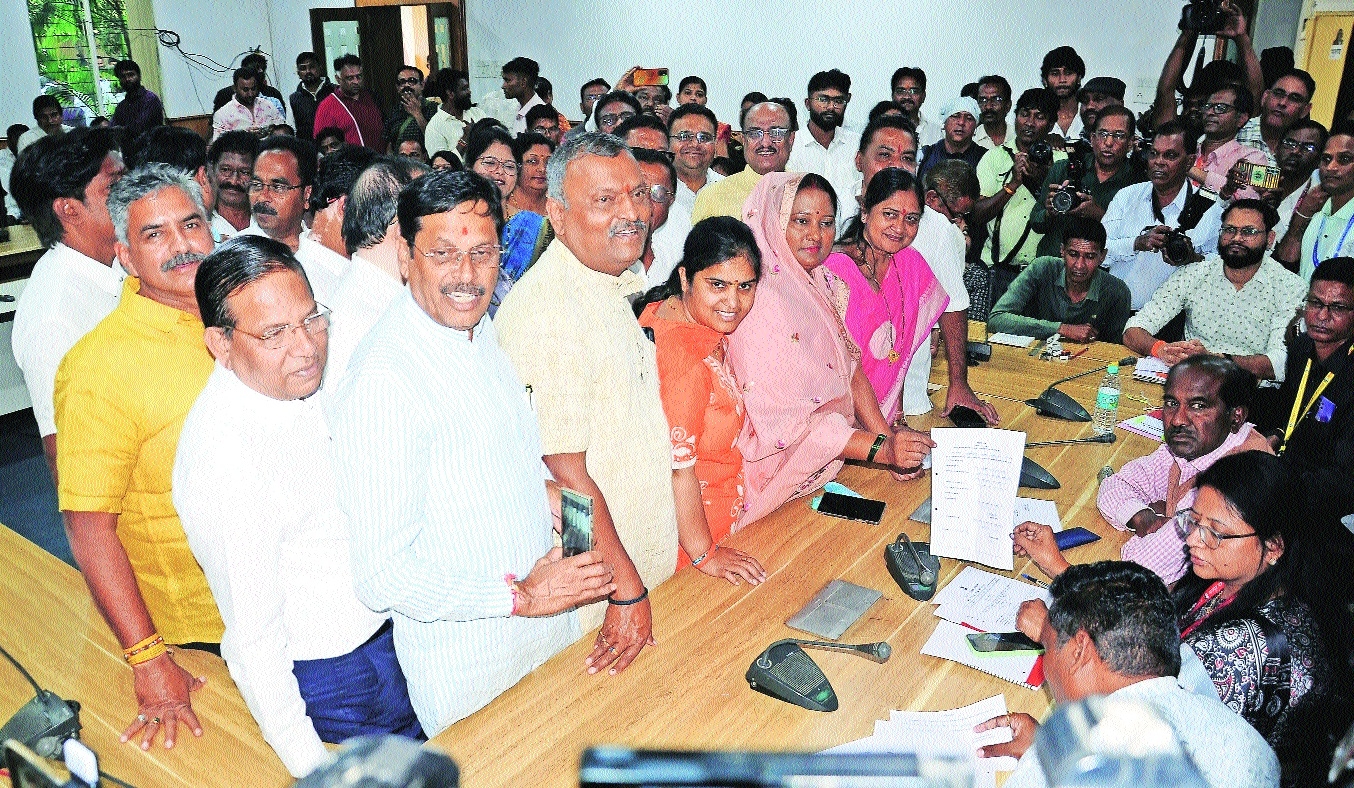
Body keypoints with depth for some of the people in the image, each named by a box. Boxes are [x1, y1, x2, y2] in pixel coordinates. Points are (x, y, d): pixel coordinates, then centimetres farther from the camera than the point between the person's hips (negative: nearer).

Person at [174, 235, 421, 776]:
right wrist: (311, 768, -18)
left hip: (387, 629, 8)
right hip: (331, 680, -8)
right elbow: (253, 643, -26)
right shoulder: (224, 457, -34)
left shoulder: (293, 380, -9)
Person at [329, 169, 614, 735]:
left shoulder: (481, 326, 0)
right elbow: (383, 578, -27)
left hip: (547, 617, 8)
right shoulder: (382, 381, -28)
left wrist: (541, 494, -1)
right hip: (464, 662, -8)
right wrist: (521, 596, -20)